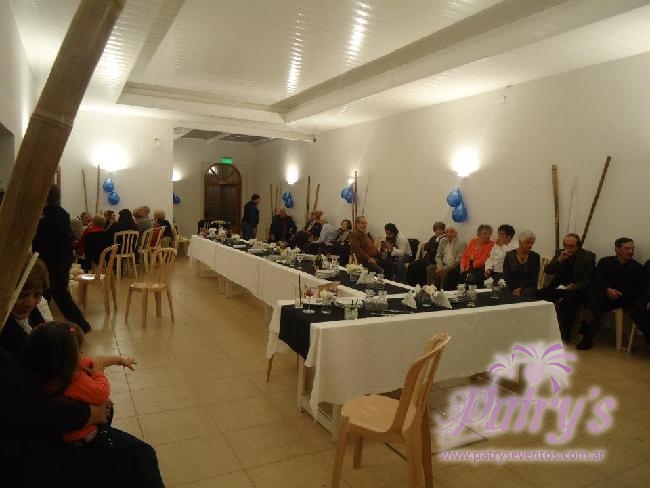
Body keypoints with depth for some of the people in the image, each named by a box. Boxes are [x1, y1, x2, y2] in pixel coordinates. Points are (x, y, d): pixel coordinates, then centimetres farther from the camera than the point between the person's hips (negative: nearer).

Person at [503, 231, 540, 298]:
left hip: (528, 288, 0)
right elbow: (506, 276, 0)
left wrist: (521, 289, -14)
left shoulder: (535, 256, 3)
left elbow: (533, 278, -1)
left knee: (525, 293, -33)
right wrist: (513, 290, -15)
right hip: (512, 288, 1)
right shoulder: (509, 255, 3)